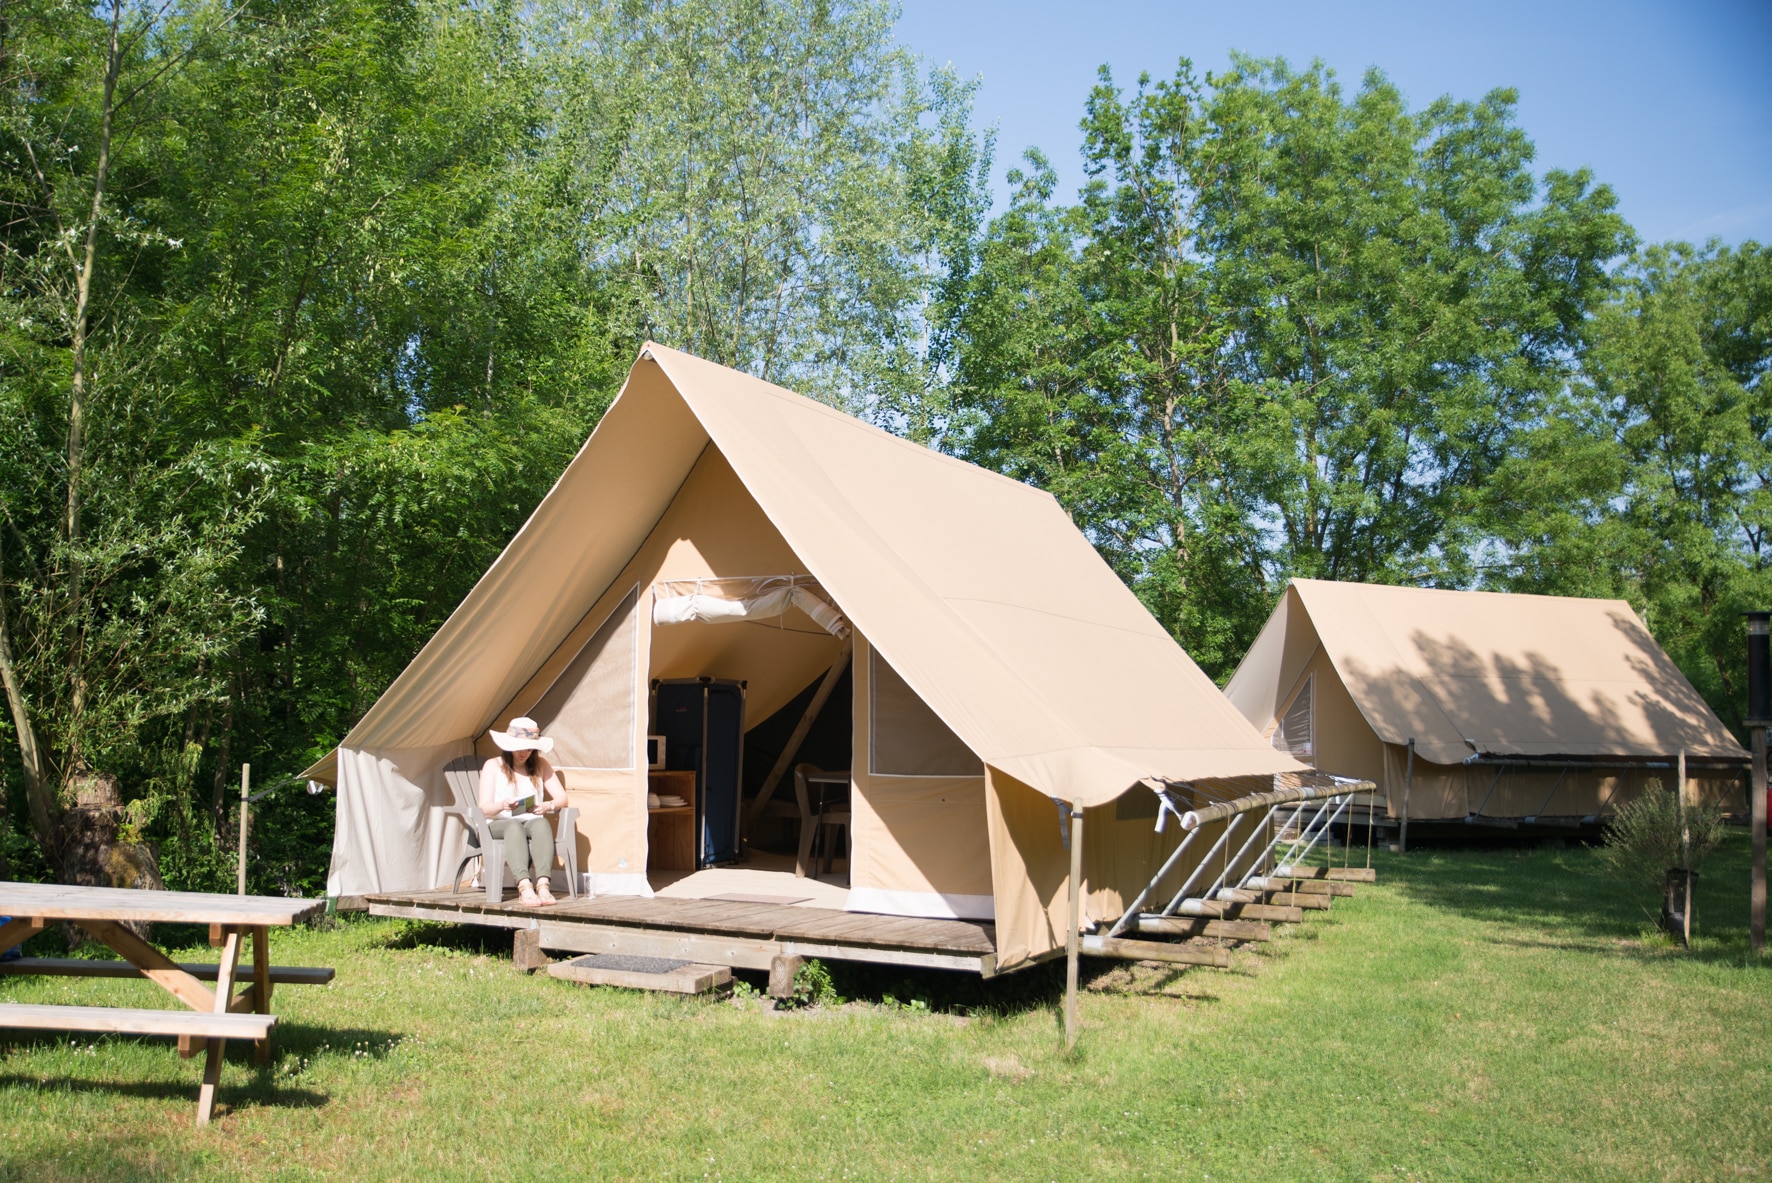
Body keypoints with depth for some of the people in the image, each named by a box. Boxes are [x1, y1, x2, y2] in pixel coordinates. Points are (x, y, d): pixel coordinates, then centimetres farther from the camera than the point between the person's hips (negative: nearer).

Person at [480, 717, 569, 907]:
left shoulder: (540, 765, 11)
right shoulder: (493, 766, 5)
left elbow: (562, 798, 2)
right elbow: (484, 808, -6)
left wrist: (548, 806, -22)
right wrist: (502, 805, -29)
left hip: (532, 822, 2)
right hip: (499, 825, -1)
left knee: (541, 823, -35)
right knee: (514, 826, -38)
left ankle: (543, 884, -52)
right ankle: (524, 886, -54)